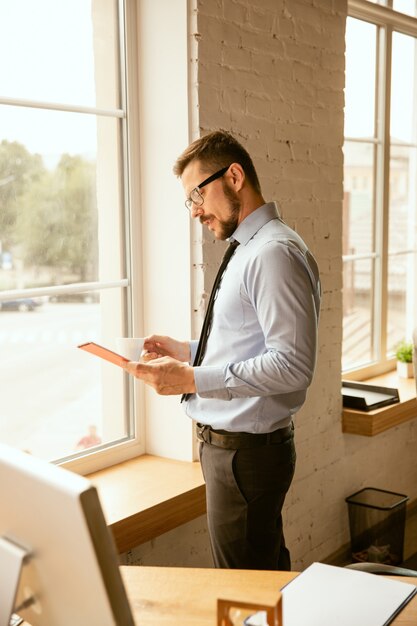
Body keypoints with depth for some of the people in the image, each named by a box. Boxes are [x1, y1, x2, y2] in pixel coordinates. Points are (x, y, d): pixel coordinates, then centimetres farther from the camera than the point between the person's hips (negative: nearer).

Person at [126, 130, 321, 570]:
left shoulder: (274, 253, -19)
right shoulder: (248, 250, 13)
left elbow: (292, 365, -26)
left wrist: (193, 379, -26)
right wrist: (186, 352, 11)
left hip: (246, 451, -10)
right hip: (229, 443, 10)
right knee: (270, 573, 23)